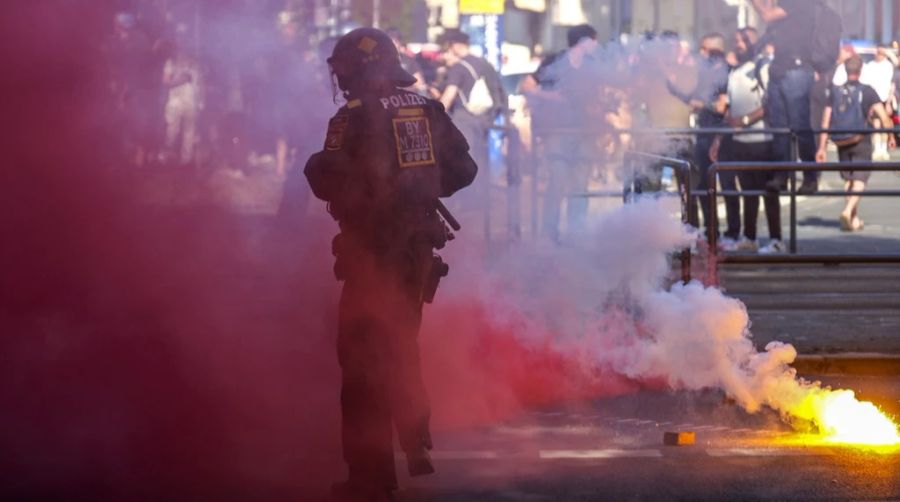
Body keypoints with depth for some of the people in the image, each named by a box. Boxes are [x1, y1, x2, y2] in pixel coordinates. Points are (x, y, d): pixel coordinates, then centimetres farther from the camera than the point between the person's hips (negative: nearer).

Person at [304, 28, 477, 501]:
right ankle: (416, 447, 30)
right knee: (401, 346, 25)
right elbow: (463, 170, 8)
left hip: (372, 249, -6)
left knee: (364, 357, -1)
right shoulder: (428, 111, 5)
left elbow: (330, 183, -19)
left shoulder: (356, 118, -14)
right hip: (419, 246, 6)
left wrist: (316, 166, 2)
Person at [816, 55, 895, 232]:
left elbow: (825, 121, 1)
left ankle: (855, 219, 20)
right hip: (861, 142, -3)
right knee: (859, 180, -3)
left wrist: (822, 147, 3)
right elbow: (883, 116, -9)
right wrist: (891, 136, 5)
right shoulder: (867, 91, -5)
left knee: (848, 180, 16)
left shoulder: (835, 92, 3)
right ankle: (848, 211, -24)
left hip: (842, 144, 3)